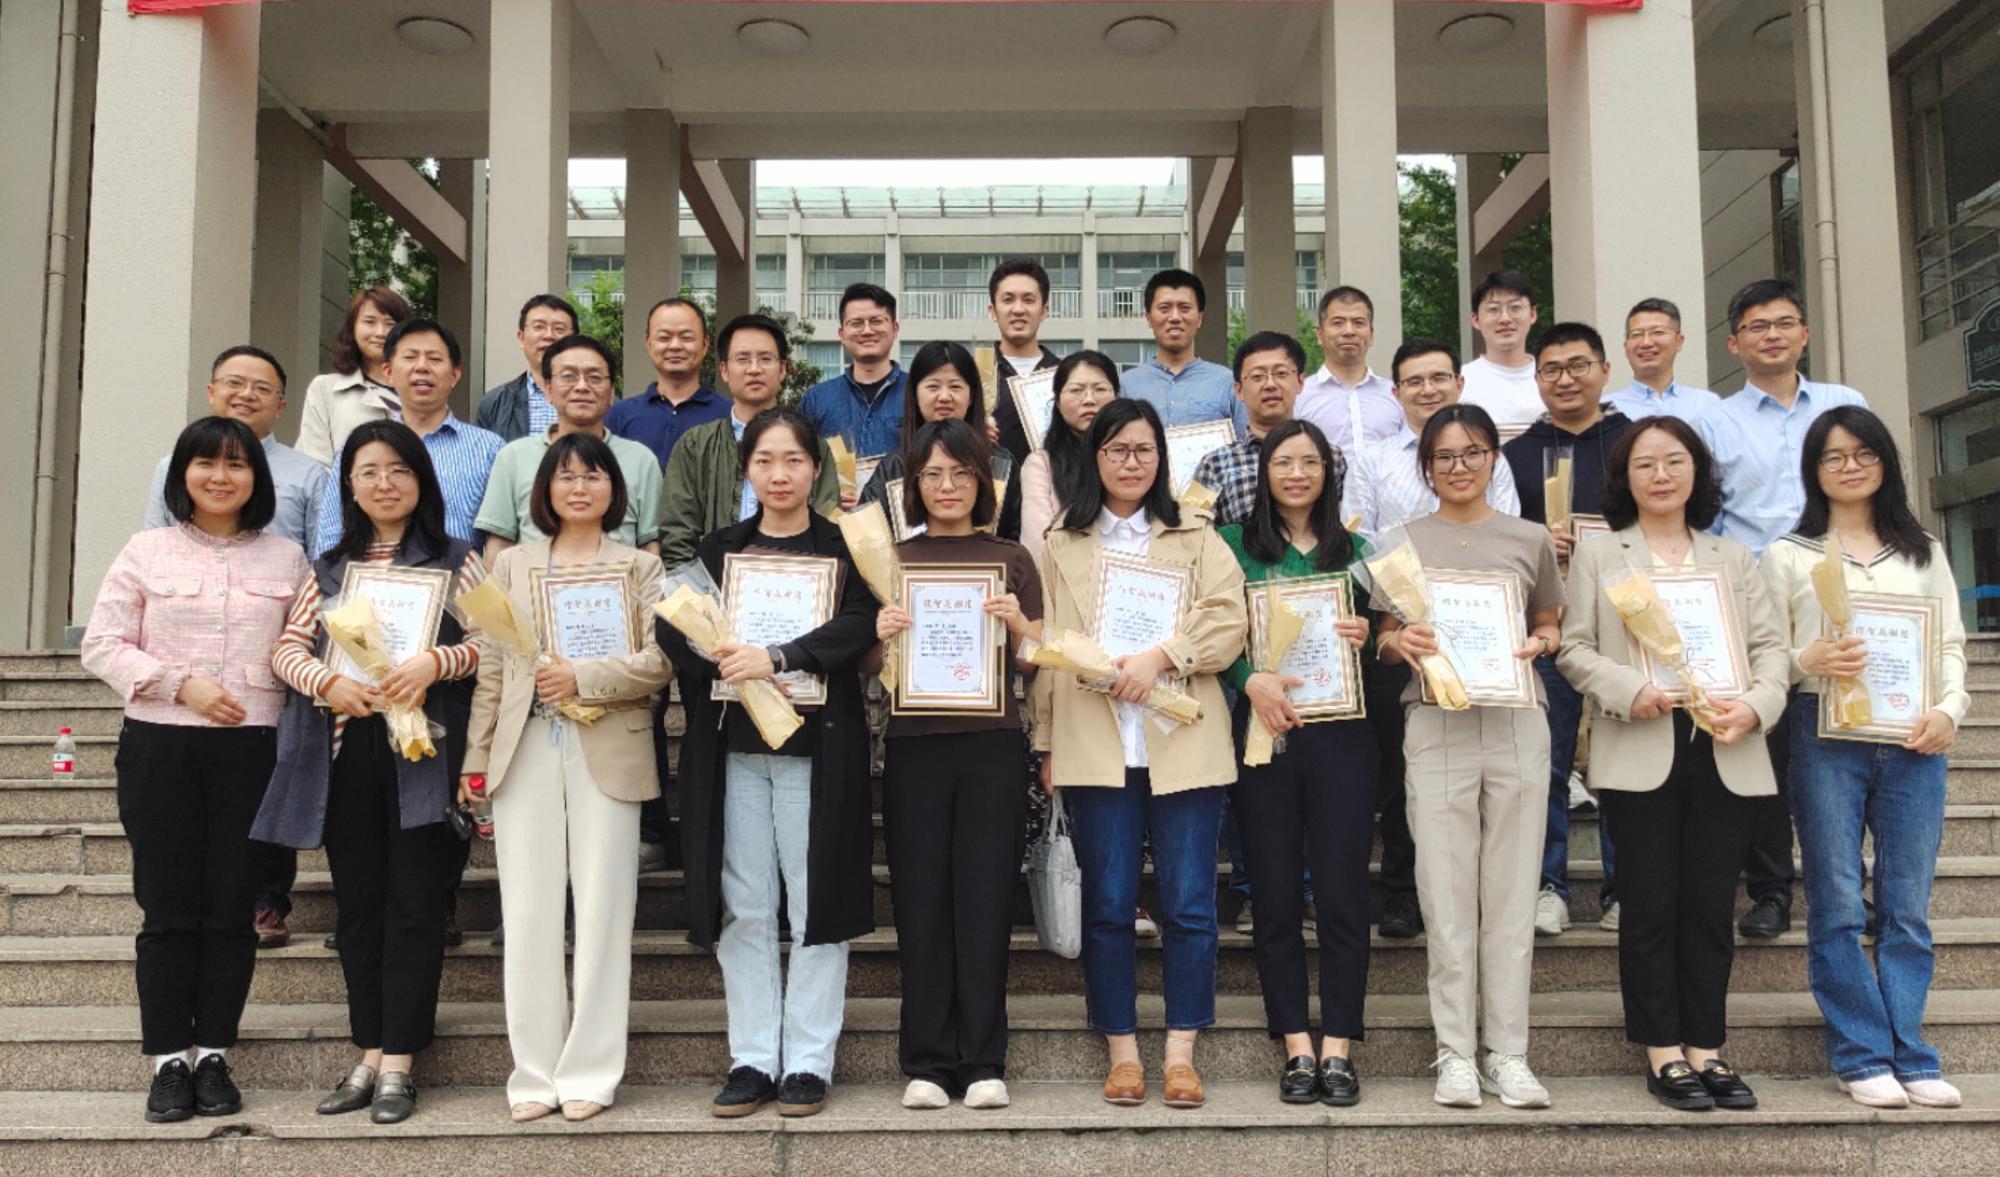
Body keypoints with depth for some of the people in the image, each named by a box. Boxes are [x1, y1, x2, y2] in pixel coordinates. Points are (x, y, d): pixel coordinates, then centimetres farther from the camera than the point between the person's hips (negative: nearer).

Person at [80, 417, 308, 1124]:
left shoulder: (286, 558, 8)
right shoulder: (148, 551, 5)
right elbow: (101, 645, 1)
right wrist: (182, 685, -11)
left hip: (252, 748, 1)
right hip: (160, 747, 0)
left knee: (232, 907, 5)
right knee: (168, 907, 3)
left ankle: (213, 1055, 16)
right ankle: (167, 1060, 13)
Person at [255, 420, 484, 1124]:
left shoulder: (454, 561, 6)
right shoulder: (329, 569, 16)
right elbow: (288, 648, 7)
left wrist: (434, 662, -21)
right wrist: (328, 683, -13)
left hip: (423, 749, -4)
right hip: (345, 752, 4)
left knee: (414, 903, -1)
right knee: (358, 903, 9)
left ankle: (399, 1063, 6)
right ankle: (370, 1056, 18)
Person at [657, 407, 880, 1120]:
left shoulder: (842, 548, 4)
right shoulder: (720, 549, 12)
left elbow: (858, 625, -12)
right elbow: (670, 627, 1)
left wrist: (776, 659, -22)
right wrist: (720, 659, -18)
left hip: (816, 744, -2)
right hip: (733, 745, 3)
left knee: (816, 901, 1)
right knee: (743, 907, 6)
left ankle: (808, 1061, 12)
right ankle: (753, 1059, 16)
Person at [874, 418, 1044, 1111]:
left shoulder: (1011, 559, 11)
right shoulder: (891, 562, 11)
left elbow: (1037, 662, 8)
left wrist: (1019, 624, -12)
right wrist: (880, 636, -11)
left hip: (992, 745, 0)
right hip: (914, 746, 0)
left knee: (985, 902, 1)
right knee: (921, 902, 1)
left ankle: (984, 1064, 9)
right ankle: (927, 1064, 10)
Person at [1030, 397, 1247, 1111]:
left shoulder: (1196, 538, 12)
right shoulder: (1062, 546, 14)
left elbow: (1229, 620, 0)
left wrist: (1160, 657, -14)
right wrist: (1046, 743, 7)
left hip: (1183, 744, 0)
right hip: (1095, 747, 0)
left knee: (1189, 904, 0)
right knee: (1108, 905, 2)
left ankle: (1181, 1053, 10)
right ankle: (1122, 1052, 13)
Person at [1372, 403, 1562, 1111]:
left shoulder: (1530, 540, 12)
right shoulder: (1403, 543, 10)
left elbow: (1551, 628, 18)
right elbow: (1386, 642, 10)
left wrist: (1539, 644, -4)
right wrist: (1399, 642, -12)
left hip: (1517, 721, 1)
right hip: (1436, 722, -1)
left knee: (1512, 887, 3)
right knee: (1446, 889, -1)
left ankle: (1508, 1052, 11)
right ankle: (1455, 1052, 8)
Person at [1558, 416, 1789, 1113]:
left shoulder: (1733, 557, 17)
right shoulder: (1598, 556, 9)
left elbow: (1770, 645, 9)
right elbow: (1574, 649, 2)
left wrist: (1757, 704, -10)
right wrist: (1630, 691, -15)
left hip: (1724, 754, 3)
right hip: (1639, 752, -2)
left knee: (1712, 905, 5)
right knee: (1651, 903, 1)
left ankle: (1706, 1048, 14)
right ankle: (1663, 1052, 8)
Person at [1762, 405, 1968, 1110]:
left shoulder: (1923, 551, 17)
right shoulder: (1788, 555, 8)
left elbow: (1952, 643, 13)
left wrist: (1949, 708, -4)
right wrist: (1808, 661, -16)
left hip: (1913, 739, 2)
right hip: (1825, 736, -2)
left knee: (1909, 906, 3)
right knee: (1838, 905, -1)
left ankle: (1909, 1056, 12)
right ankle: (1862, 1056, 7)